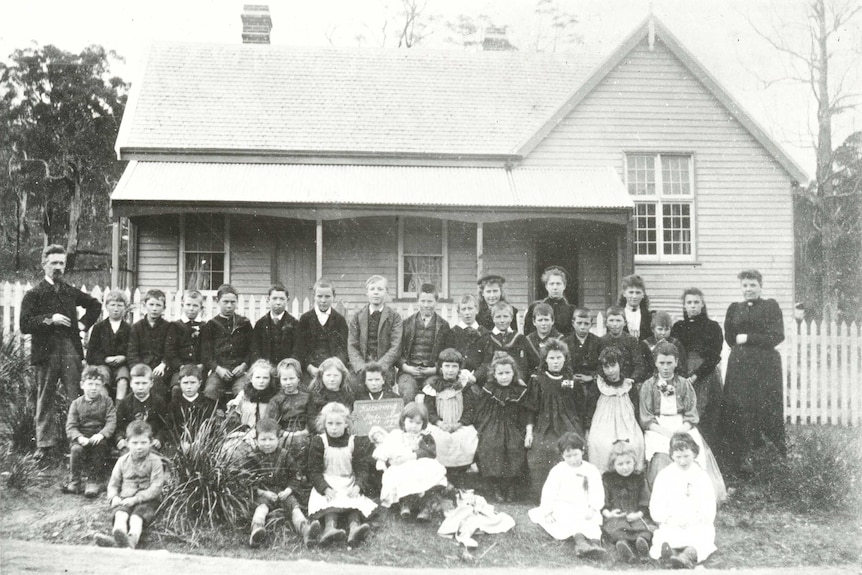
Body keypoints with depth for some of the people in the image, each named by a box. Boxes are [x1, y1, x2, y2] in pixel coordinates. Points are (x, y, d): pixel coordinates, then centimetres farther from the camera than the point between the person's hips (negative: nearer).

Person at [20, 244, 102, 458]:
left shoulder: (71, 292, 13)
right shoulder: (34, 294, 1)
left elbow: (95, 305, 30)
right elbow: (24, 325, -8)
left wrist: (84, 323, 15)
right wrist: (49, 319, -19)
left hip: (71, 350, 3)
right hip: (46, 351, -2)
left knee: (74, 399, 1)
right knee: (45, 400, 5)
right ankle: (45, 444, 12)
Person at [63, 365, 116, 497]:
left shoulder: (106, 401, 7)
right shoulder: (76, 403, 8)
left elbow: (111, 422, -4)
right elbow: (70, 427, 0)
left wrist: (101, 434, -24)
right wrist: (79, 437, -21)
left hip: (99, 437, -1)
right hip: (81, 437, 1)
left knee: (99, 446, -34)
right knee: (76, 449, -31)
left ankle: (94, 481, -22)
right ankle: (74, 482, -15)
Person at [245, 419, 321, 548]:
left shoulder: (284, 456, 12)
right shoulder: (252, 459, 6)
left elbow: (296, 475, 12)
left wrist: (288, 490, -6)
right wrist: (263, 492, -13)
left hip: (284, 493, 2)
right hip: (262, 494, -2)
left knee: (294, 507, -25)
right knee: (261, 507, -34)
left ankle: (305, 529, -50)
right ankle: (256, 530, -61)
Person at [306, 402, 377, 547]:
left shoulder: (355, 442, 6)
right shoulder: (318, 442, 2)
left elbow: (362, 469, 2)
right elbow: (314, 471, -3)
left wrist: (358, 486, -19)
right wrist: (325, 489, -21)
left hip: (350, 485, 2)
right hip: (326, 485, -1)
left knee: (357, 502, -29)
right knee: (331, 502, -33)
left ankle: (354, 528, -56)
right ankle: (330, 527, -59)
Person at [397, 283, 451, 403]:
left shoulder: (443, 325, 10)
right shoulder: (407, 323, 12)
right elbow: (398, 350, 12)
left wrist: (436, 369, -6)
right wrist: (405, 367, -6)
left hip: (432, 372, -1)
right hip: (409, 371, 1)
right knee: (407, 393, -30)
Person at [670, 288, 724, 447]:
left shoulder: (712, 327, 4)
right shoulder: (678, 327, 14)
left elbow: (713, 357, -3)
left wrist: (695, 376, -12)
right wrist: (680, 377, -7)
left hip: (706, 378, -3)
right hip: (682, 378, 3)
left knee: (705, 421, -9)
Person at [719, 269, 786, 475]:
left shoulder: (771, 306, 4)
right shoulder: (734, 308, 14)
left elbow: (777, 336, -7)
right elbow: (730, 338, 10)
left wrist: (748, 338, -8)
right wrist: (761, 340, 3)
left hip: (766, 365, -3)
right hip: (739, 366, 3)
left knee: (767, 409, -1)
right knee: (740, 410, -2)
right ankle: (743, 456, 5)